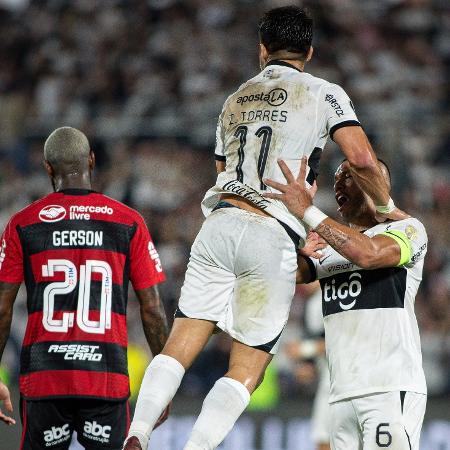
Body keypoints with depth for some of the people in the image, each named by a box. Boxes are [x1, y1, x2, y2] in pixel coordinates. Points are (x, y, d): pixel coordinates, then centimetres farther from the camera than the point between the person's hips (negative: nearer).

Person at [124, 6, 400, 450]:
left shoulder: (235, 100, 23)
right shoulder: (322, 94, 6)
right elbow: (361, 159, -7)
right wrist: (387, 207, 10)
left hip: (219, 222, 4)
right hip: (273, 236, -4)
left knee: (179, 347, 2)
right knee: (246, 370, 1)